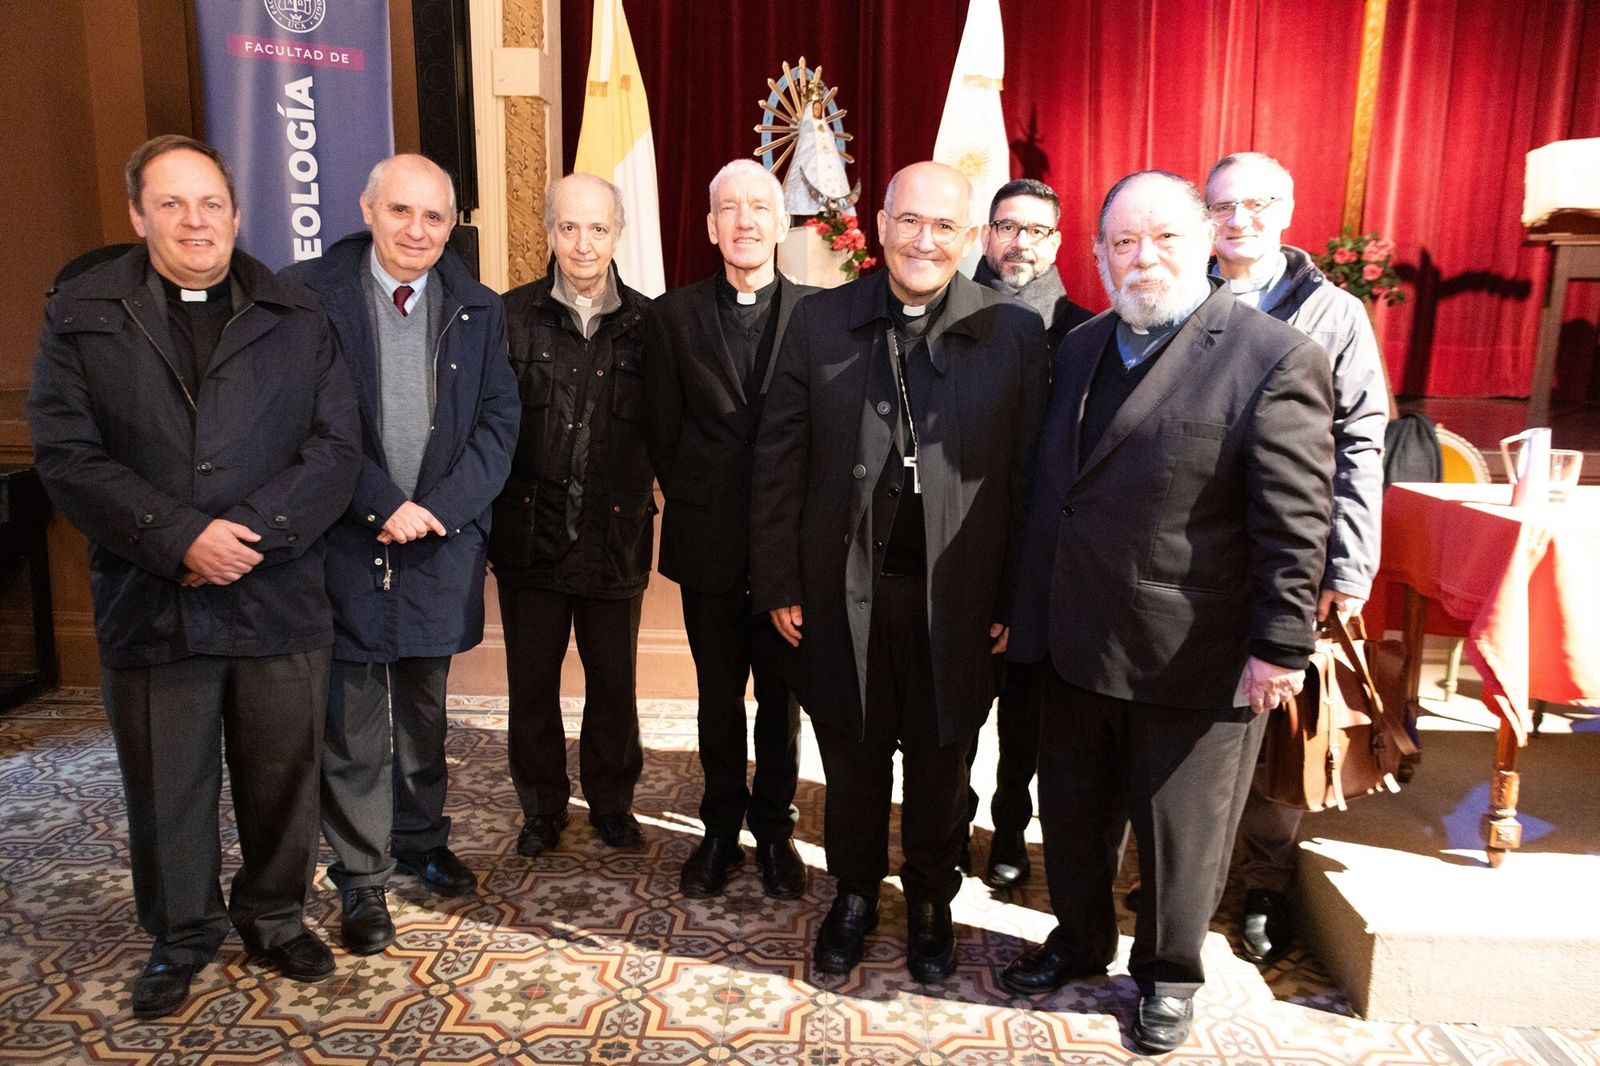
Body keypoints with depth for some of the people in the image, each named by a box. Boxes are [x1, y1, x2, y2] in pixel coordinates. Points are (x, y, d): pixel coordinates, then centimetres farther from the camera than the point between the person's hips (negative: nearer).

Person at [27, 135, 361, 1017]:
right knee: (165, 788, 12)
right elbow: (66, 454, -5)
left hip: (280, 598, 1)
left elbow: (336, 448, -3)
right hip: (150, 604, 0)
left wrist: (252, 532, -16)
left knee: (283, 777, 12)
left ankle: (274, 917, 34)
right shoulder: (80, 316, 3)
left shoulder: (296, 321, 5)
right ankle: (181, 937, 34)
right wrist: (181, 539, -16)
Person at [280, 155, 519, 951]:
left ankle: (421, 841, 35)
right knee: (353, 723, 5)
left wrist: (439, 506, -11)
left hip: (439, 545, 3)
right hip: (346, 542, -3)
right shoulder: (309, 295, -4)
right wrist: (382, 505, -14)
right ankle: (361, 879, 20)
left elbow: (498, 422, 1)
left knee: (424, 712, 17)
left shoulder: (477, 310, 5)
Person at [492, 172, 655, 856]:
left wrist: (637, 502, -3)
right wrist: (491, 515, -5)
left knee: (614, 682, 12)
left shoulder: (647, 323, 0)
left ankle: (612, 800, 33)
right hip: (531, 535, 0)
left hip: (616, 536, 0)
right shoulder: (512, 317, -2)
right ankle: (542, 806, 31)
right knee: (532, 682, 12)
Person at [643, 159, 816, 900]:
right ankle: (720, 830, 29)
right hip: (710, 543, 1)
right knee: (718, 698, 13)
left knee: (781, 697, 11)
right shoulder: (673, 316, 3)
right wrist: (695, 507, 2)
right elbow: (662, 432, 4)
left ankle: (774, 830, 28)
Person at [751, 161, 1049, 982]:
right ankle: (854, 893, 39)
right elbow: (779, 461, 0)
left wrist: (1016, 599, -6)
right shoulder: (820, 322, -1)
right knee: (852, 758, 16)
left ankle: (930, 900, 39)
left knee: (940, 762, 16)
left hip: (957, 594, 0)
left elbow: (1029, 475, -4)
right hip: (843, 588, 1)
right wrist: (778, 583, -3)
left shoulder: (1014, 332, -4)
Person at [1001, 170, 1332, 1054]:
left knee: (1178, 832, 13)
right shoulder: (1079, 349, 8)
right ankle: (1080, 941, 45)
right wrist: (1022, 606, 12)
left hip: (1197, 663, -5)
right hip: (1075, 642, 6)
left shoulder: (1273, 358, -12)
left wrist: (1281, 645, -15)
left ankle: (1168, 974, 37)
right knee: (1071, 814, 20)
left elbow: (1295, 523, -14)